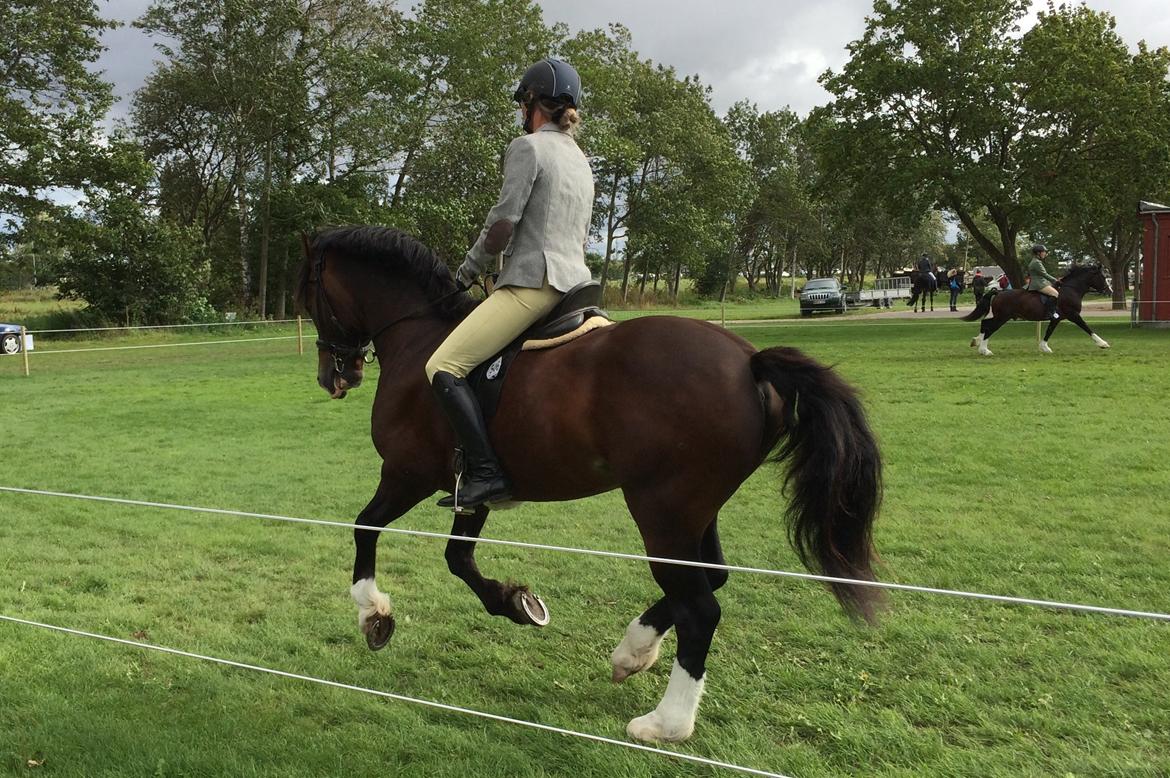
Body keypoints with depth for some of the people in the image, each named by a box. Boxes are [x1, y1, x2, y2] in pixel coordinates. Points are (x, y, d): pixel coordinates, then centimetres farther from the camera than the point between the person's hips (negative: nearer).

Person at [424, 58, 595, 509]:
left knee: (443, 368, -12)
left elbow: (504, 222, -15)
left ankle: (485, 473, -21)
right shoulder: (580, 158, 22)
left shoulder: (527, 147, -5)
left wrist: (469, 270, 1)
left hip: (532, 284, -10)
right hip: (574, 281, 10)